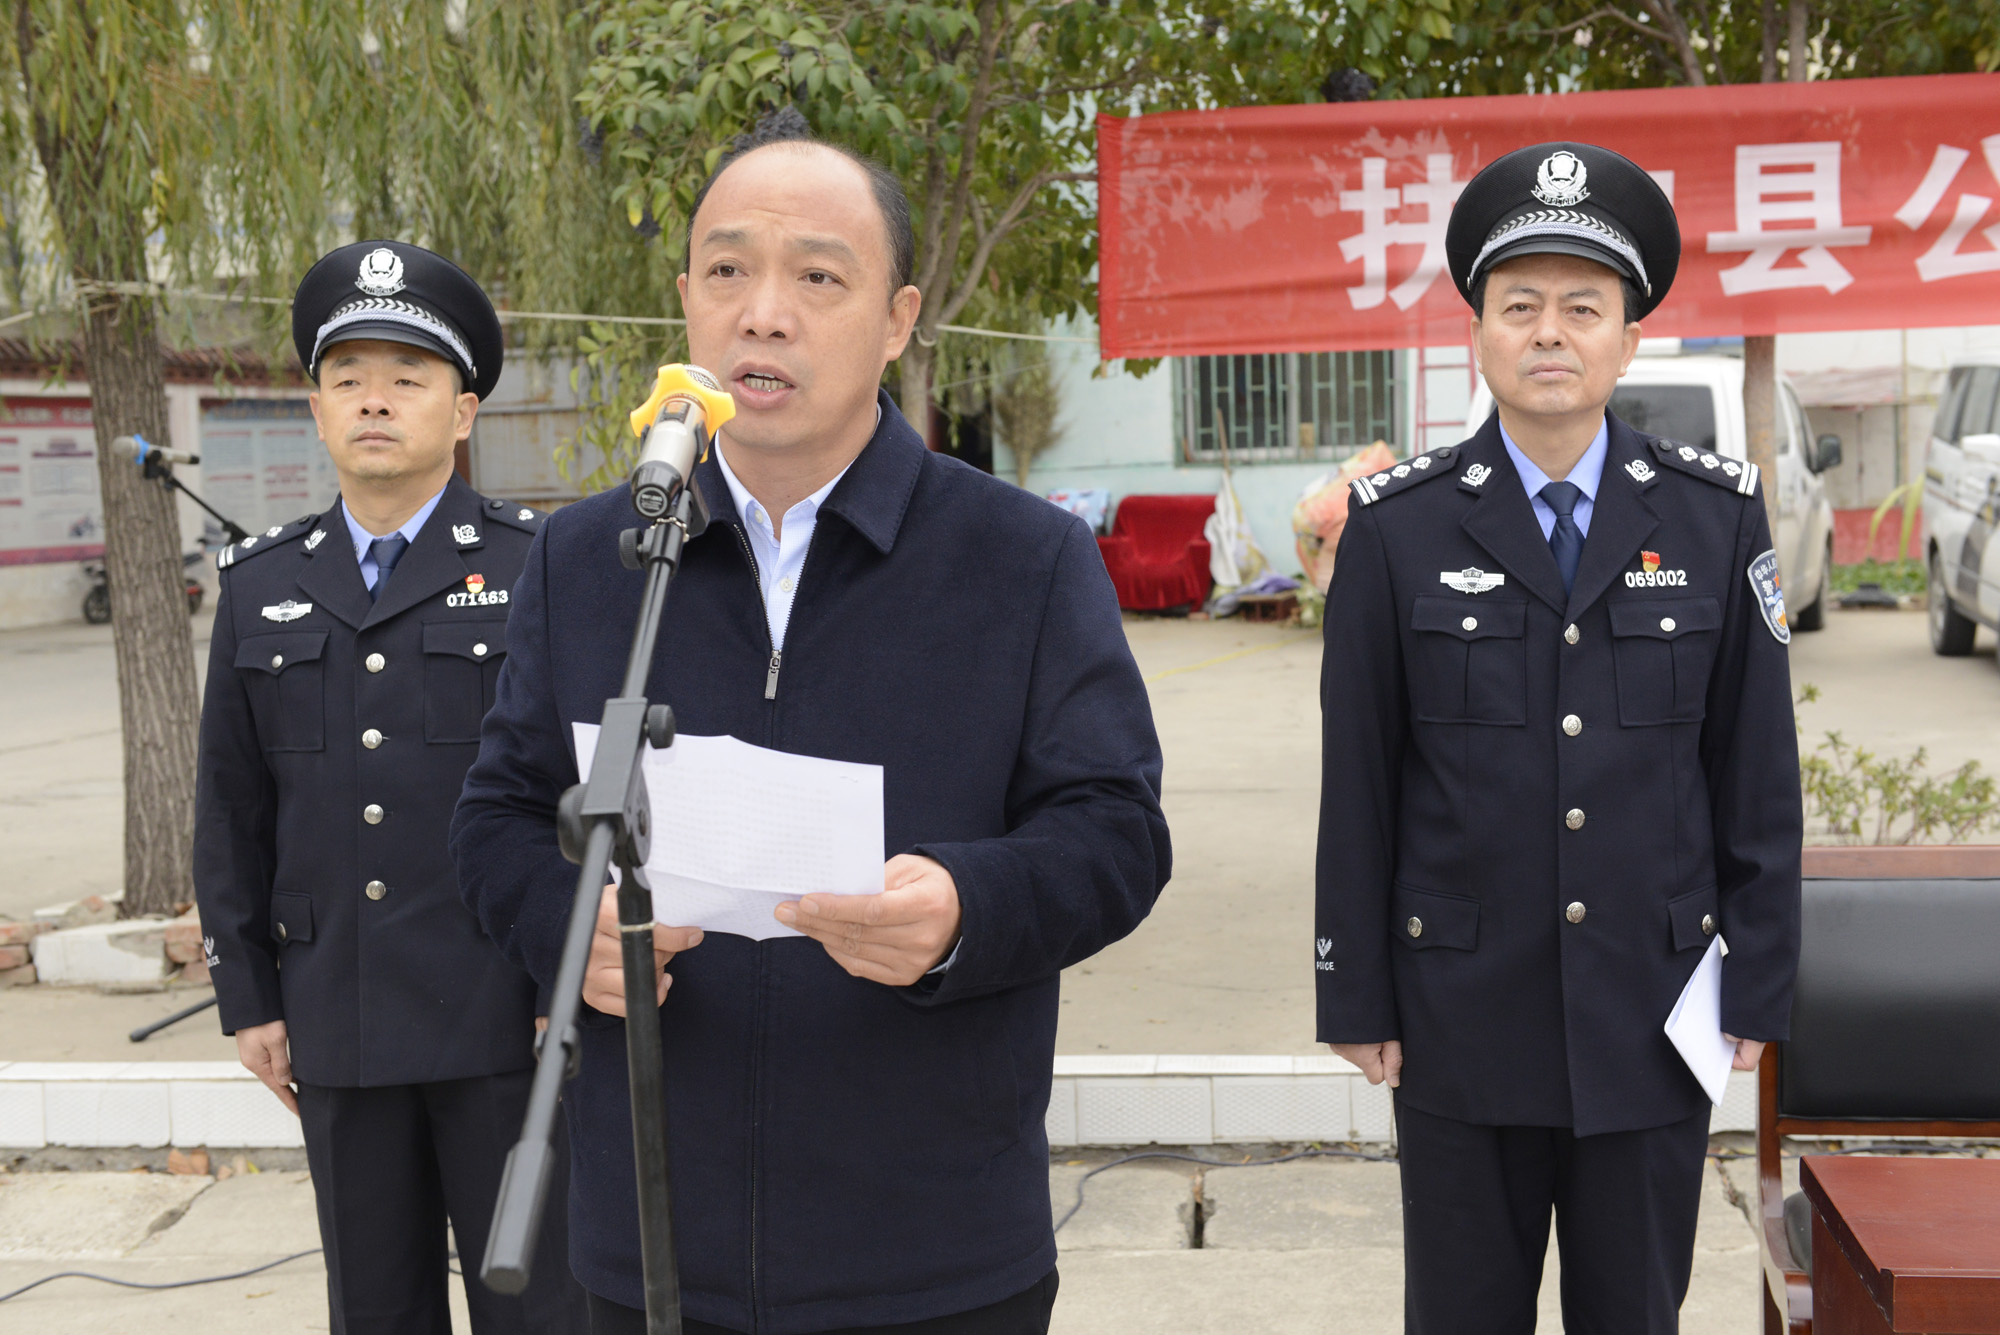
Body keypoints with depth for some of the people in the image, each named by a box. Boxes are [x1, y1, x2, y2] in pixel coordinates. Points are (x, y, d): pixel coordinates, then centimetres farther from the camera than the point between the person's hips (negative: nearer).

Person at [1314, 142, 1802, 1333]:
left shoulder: (1719, 515, 0)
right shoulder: (1397, 527, -4)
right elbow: (1358, 781, -2)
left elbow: (1758, 773, 2)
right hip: (1462, 1017, -1)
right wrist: (1356, 998, -2)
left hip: (1654, 1020, 1)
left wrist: (1761, 987, 1)